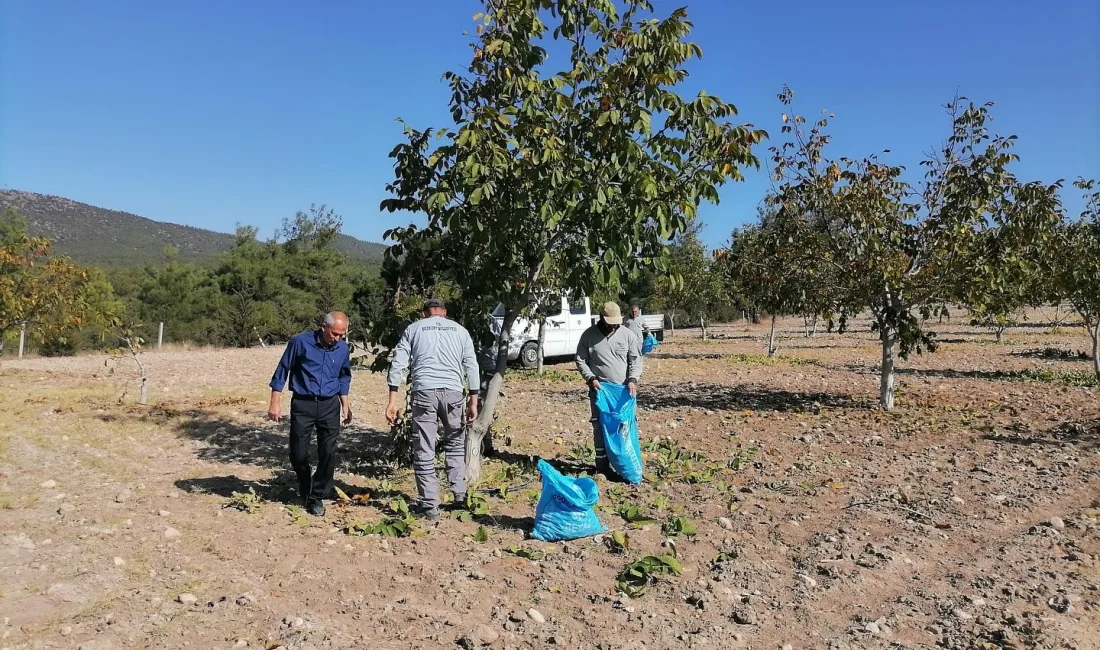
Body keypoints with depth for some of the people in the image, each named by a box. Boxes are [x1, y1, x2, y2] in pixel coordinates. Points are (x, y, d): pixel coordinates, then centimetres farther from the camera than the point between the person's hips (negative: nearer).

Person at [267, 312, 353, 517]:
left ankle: (317, 496, 14)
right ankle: (305, 487, 31)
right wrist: (275, 403, -4)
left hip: (330, 405, 2)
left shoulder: (343, 349, 0)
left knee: (328, 453, -2)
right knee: (298, 453, 3)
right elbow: (282, 371, -3)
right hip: (302, 404, -2)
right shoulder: (301, 342, -11)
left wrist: (346, 404, 13)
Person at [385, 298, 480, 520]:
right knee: (455, 443, 22)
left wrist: (393, 399, 4)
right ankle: (460, 495, 20)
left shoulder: (414, 329, 15)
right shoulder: (460, 330, 17)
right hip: (453, 391, 2)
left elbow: (398, 364, 5)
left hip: (424, 391, -1)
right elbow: (471, 366, 10)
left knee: (424, 451, 5)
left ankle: (430, 506, 9)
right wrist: (473, 400, 11)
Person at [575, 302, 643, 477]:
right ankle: (602, 466, 9)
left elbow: (636, 359, 3)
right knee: (600, 427, 0)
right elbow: (580, 360, 2)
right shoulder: (589, 335, -2)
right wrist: (591, 378, -11)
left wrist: (632, 379, -11)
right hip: (599, 389, -1)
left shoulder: (628, 335, 0)